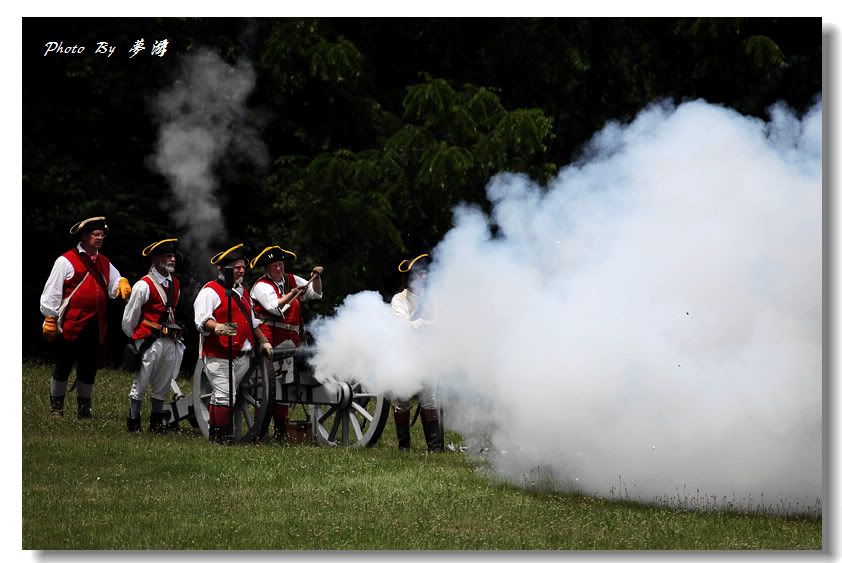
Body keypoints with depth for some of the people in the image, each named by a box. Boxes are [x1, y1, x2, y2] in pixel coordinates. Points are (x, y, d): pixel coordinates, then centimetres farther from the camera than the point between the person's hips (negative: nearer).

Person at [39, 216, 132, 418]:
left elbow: (115, 286, 16)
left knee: (89, 369, 10)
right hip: (71, 324, -6)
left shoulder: (104, 263, 16)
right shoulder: (66, 261, -3)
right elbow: (52, 292, -4)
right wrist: (50, 319, -7)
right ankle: (56, 406, 12)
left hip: (96, 327, 6)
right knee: (63, 367, 2)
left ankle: (84, 408, 20)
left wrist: (122, 284, -8)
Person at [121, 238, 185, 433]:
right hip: (150, 342, -6)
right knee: (140, 384, 1)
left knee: (162, 387, 12)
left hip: (170, 342, 6)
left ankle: (156, 423, 22)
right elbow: (129, 318, -1)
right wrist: (136, 338, 10)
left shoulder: (175, 284, 11)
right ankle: (133, 422, 9)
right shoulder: (144, 286, -10)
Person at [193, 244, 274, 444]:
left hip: (242, 357, 8)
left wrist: (263, 342, 23)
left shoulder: (243, 292, 23)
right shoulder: (210, 291, -5)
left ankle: (215, 431, 18)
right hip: (219, 356, -8)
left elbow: (252, 322, 32)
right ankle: (221, 435, -7)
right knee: (225, 396, -13)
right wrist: (218, 328, -35)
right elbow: (202, 320, -17)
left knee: (224, 396, 12)